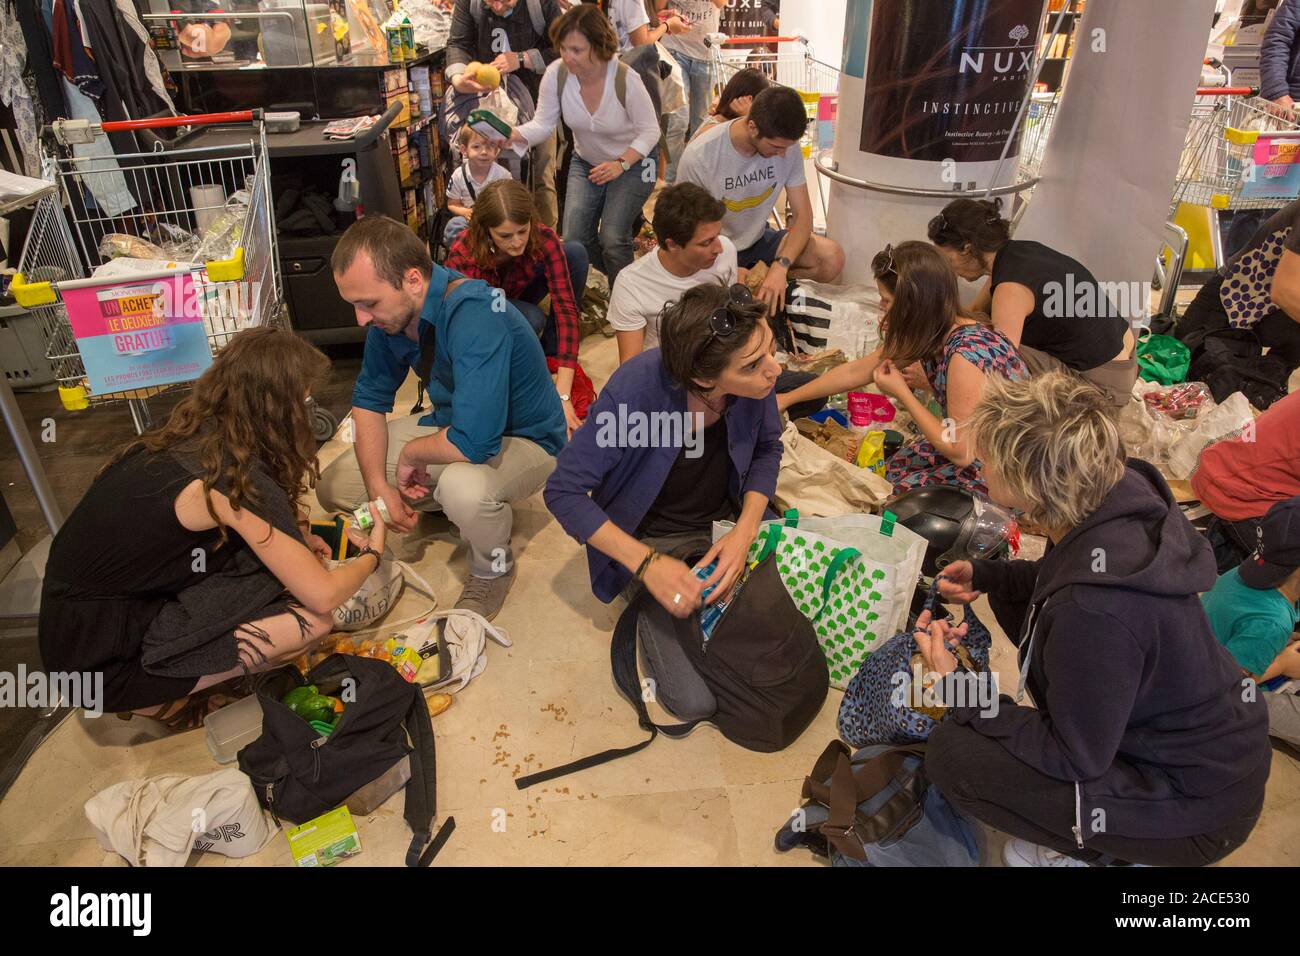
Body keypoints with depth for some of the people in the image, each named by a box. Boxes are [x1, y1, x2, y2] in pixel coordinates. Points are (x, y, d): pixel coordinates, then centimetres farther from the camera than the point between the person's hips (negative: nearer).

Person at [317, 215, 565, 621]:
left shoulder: (474, 316, -35)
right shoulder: (391, 311, -11)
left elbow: (474, 442, -41)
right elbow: (369, 398, 1)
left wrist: (411, 454, -19)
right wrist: (379, 487, -12)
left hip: (524, 440, -7)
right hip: (452, 424, 7)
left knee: (463, 487, -40)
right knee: (333, 487, 1)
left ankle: (494, 569, -5)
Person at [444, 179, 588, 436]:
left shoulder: (544, 239, -30)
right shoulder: (462, 257, -35)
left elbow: (565, 306, -36)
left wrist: (563, 394, -45)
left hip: (519, 296, 4)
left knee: (575, 252, -22)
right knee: (532, 319, -37)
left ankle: (551, 353, -9)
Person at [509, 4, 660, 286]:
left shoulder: (626, 79, -29)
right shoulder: (556, 74, -20)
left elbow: (650, 131, -19)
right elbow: (543, 124, -16)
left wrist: (620, 164, -31)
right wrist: (512, 135, -35)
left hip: (633, 161, -4)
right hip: (586, 162, 4)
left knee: (611, 239, -17)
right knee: (574, 240, -2)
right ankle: (622, 274, 29)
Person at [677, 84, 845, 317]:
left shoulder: (787, 146, -13)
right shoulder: (699, 158, -24)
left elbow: (802, 215, -10)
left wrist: (780, 267, -29)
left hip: (760, 241, 4)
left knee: (832, 259, -19)